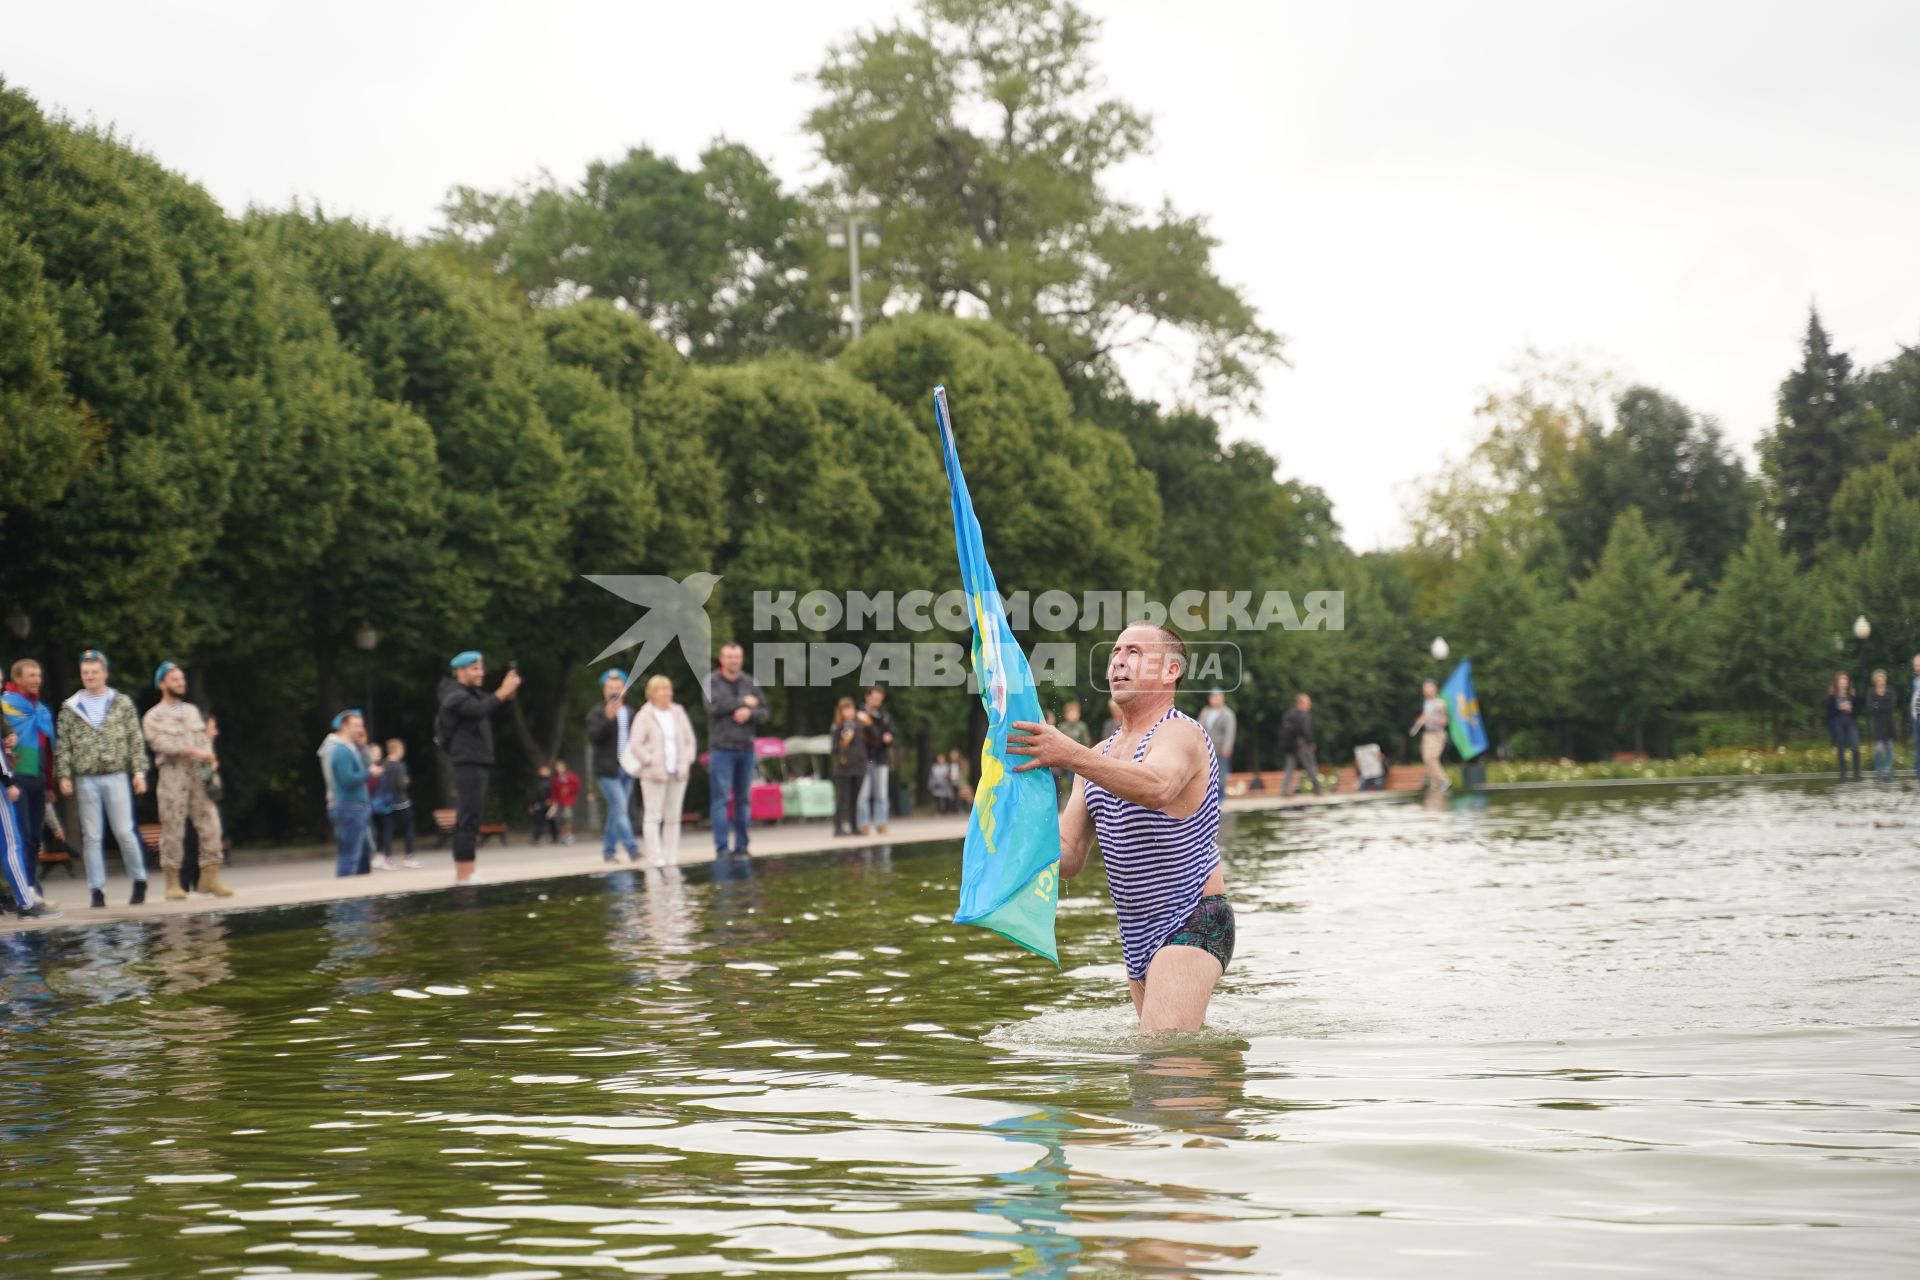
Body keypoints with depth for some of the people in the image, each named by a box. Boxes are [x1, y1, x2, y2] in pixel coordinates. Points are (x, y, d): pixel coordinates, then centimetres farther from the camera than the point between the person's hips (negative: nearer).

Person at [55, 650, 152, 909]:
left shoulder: (122, 703, 6)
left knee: (124, 832, -2)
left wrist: (139, 772, -2)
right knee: (91, 837, 2)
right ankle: (98, 890, 6)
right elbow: (62, 746, 6)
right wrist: (64, 775, -3)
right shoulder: (70, 708, 7)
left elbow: (136, 741, 4)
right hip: (85, 779, 1)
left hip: (116, 777, -1)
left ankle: (139, 881, 13)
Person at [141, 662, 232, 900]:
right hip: (172, 775, -5)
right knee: (172, 829, -3)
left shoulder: (192, 711, 20)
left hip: (199, 774, 5)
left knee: (210, 824, -1)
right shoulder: (154, 716, 2)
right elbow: (161, 743, -13)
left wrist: (210, 757, -4)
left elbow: (204, 738, 16)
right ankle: (173, 883, 3)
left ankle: (210, 878, 4)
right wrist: (192, 751, -21)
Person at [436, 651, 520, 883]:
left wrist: (508, 692, -2)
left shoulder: (473, 693, 20)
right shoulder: (455, 695, -10)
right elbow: (480, 710, -26)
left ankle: (462, 873, 16)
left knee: (466, 820, 12)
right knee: (469, 820, -14)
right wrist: (503, 692, -28)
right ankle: (465, 875, -17)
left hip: (477, 764, 10)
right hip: (468, 764, -10)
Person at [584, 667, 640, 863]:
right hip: (607, 769, -6)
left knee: (616, 811, 9)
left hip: (626, 769, 6)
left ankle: (608, 850, 16)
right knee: (620, 809, -14)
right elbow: (593, 737, -16)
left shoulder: (630, 713, 15)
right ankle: (631, 848, -17)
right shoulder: (596, 713, -2)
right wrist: (607, 718, -26)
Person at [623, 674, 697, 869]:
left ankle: (671, 856, 10)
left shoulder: (678, 713, 11)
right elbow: (635, 745, -6)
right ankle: (655, 858, -7)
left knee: (673, 817, 6)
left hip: (677, 773, 5)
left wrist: (686, 761, 1)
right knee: (653, 816, -7)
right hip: (654, 774, -5)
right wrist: (650, 762, -13)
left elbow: (690, 741, 15)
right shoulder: (645, 716, -3)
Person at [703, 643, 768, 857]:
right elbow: (714, 705, -16)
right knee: (721, 798, -7)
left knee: (744, 799, 6)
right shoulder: (711, 681, -1)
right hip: (722, 747, -4)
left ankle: (741, 845, 12)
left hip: (746, 747, 4)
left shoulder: (750, 683, 10)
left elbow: (763, 712, 7)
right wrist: (743, 702, -9)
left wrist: (749, 714, -14)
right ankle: (721, 847, -7)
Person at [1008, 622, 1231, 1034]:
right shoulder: (1100, 757, 15)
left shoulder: (1180, 733, -11)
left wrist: (1069, 755, -49)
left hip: (1192, 925, -9)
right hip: (1138, 935, 9)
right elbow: (1069, 858, 11)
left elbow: (1156, 788, -37)